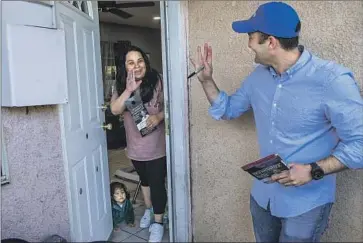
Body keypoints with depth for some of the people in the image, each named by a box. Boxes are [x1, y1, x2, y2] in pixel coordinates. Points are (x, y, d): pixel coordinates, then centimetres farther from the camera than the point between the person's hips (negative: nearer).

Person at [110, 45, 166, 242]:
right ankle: (148, 209, 47)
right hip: (135, 146, 4)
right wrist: (129, 90, -29)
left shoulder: (157, 82, -12)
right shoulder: (122, 86, -3)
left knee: (157, 183, 5)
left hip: (156, 146, -3)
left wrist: (159, 116, -26)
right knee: (144, 179, 23)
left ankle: (158, 222, 24)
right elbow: (115, 110, -16)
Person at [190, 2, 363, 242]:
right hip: (263, 193, 6)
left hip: (306, 202, -6)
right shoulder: (258, 76, -2)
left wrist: (314, 171, -29)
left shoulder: (332, 80, -24)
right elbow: (228, 109, 10)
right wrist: (206, 79, -2)